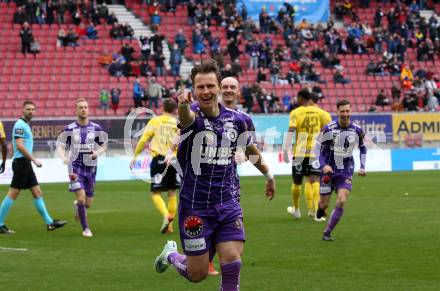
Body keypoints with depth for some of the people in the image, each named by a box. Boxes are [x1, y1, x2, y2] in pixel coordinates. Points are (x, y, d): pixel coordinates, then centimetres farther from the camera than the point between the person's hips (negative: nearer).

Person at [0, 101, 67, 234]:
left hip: (25, 164, 10)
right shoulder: (20, 125, -11)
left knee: (37, 192, 8)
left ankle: (49, 222, 9)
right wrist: (34, 160, -18)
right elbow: (19, 145, -20)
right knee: (13, 193, -7)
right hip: (21, 162, -10)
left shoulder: (25, 125, 18)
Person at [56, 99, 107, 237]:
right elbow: (60, 147, -2)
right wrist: (63, 157, -23)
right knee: (81, 198, -16)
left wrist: (97, 152, -11)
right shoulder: (69, 129, -3)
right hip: (75, 167, -2)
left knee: (88, 203, 8)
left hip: (91, 167, 3)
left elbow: (104, 146, 11)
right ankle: (85, 228, -2)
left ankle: (77, 206, 45)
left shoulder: (96, 128, 2)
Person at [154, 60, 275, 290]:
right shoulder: (192, 115, -12)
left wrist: (268, 174, 36)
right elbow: (186, 116, -40)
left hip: (228, 205, 3)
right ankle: (171, 254, 36)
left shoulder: (235, 120, 2)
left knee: (232, 265, -10)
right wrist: (183, 103, -63)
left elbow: (250, 149, 23)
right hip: (195, 208, -3)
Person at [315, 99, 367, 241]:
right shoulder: (329, 128, -11)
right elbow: (318, 147, -3)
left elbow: (363, 148, 14)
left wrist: (362, 167, 5)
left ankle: (327, 232, -4)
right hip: (329, 170, -1)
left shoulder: (357, 130, -3)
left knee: (341, 201, -18)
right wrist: (323, 165, -16)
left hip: (346, 172, 1)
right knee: (324, 204, 2)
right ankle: (320, 207, 42)